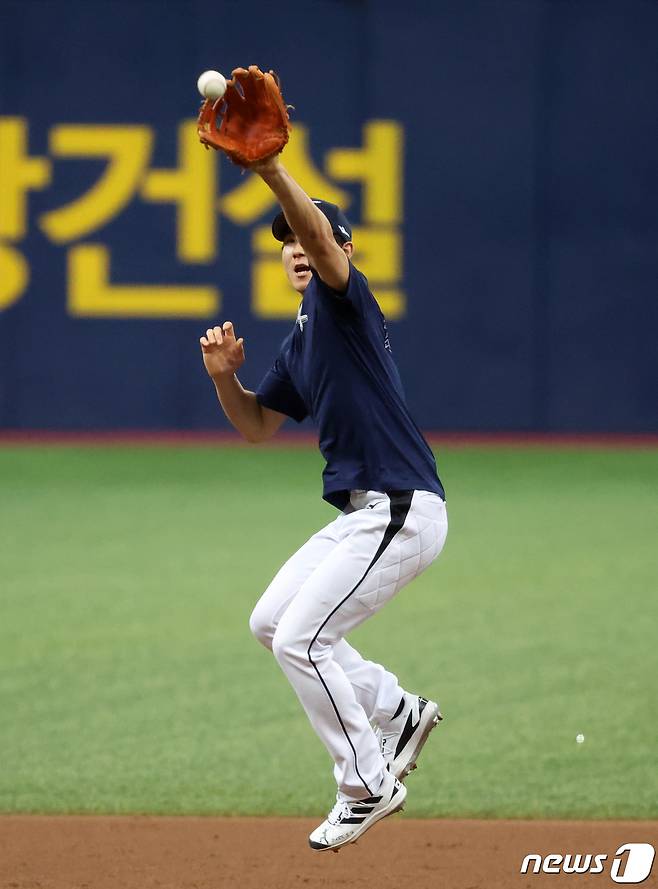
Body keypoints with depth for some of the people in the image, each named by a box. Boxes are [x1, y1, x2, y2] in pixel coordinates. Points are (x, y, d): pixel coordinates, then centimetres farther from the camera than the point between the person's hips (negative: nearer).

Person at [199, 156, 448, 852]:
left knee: (300, 639, -11)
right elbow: (258, 425, 24)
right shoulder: (300, 342, 19)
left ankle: (368, 786, 0)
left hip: (400, 512, -10)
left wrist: (270, 170, -45)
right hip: (361, 514, 10)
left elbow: (321, 231, -30)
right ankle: (399, 713, 25)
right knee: (271, 623, 18)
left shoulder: (343, 299, -9)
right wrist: (225, 376, 5)